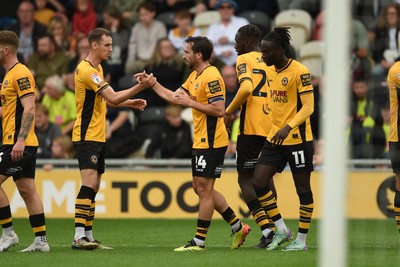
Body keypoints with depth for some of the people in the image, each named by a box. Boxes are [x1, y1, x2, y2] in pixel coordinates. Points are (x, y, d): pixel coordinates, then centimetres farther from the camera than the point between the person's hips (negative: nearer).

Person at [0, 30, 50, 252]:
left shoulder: (20, 74, -12)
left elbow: (29, 109, -20)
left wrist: (20, 140, -26)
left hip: (19, 144, -10)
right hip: (20, 143, 10)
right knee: (27, 190, 7)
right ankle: (41, 240, 6)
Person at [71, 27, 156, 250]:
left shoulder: (96, 68, 16)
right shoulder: (87, 70, -17)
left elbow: (108, 99, 25)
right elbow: (113, 98, -22)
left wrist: (131, 102, 12)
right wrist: (141, 86, -23)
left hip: (97, 137, 10)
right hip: (87, 136, -10)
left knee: (93, 187, 10)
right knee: (89, 183, -18)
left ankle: (87, 236, 13)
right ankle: (79, 237, -22)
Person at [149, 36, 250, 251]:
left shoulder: (211, 76, -17)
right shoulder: (195, 76, 15)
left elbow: (219, 110, -22)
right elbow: (173, 97, 20)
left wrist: (190, 103, -18)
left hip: (211, 142, -10)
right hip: (201, 142, 10)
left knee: (204, 189, -5)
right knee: (201, 189, 13)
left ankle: (199, 241, -1)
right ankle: (238, 227, 19)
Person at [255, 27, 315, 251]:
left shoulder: (300, 72, -15)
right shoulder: (272, 71, 9)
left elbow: (308, 106, -18)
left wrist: (288, 128, -29)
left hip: (298, 139, -8)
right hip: (275, 138, 8)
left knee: (303, 188, 2)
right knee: (259, 182, -1)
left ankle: (302, 239, 11)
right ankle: (282, 230, 10)